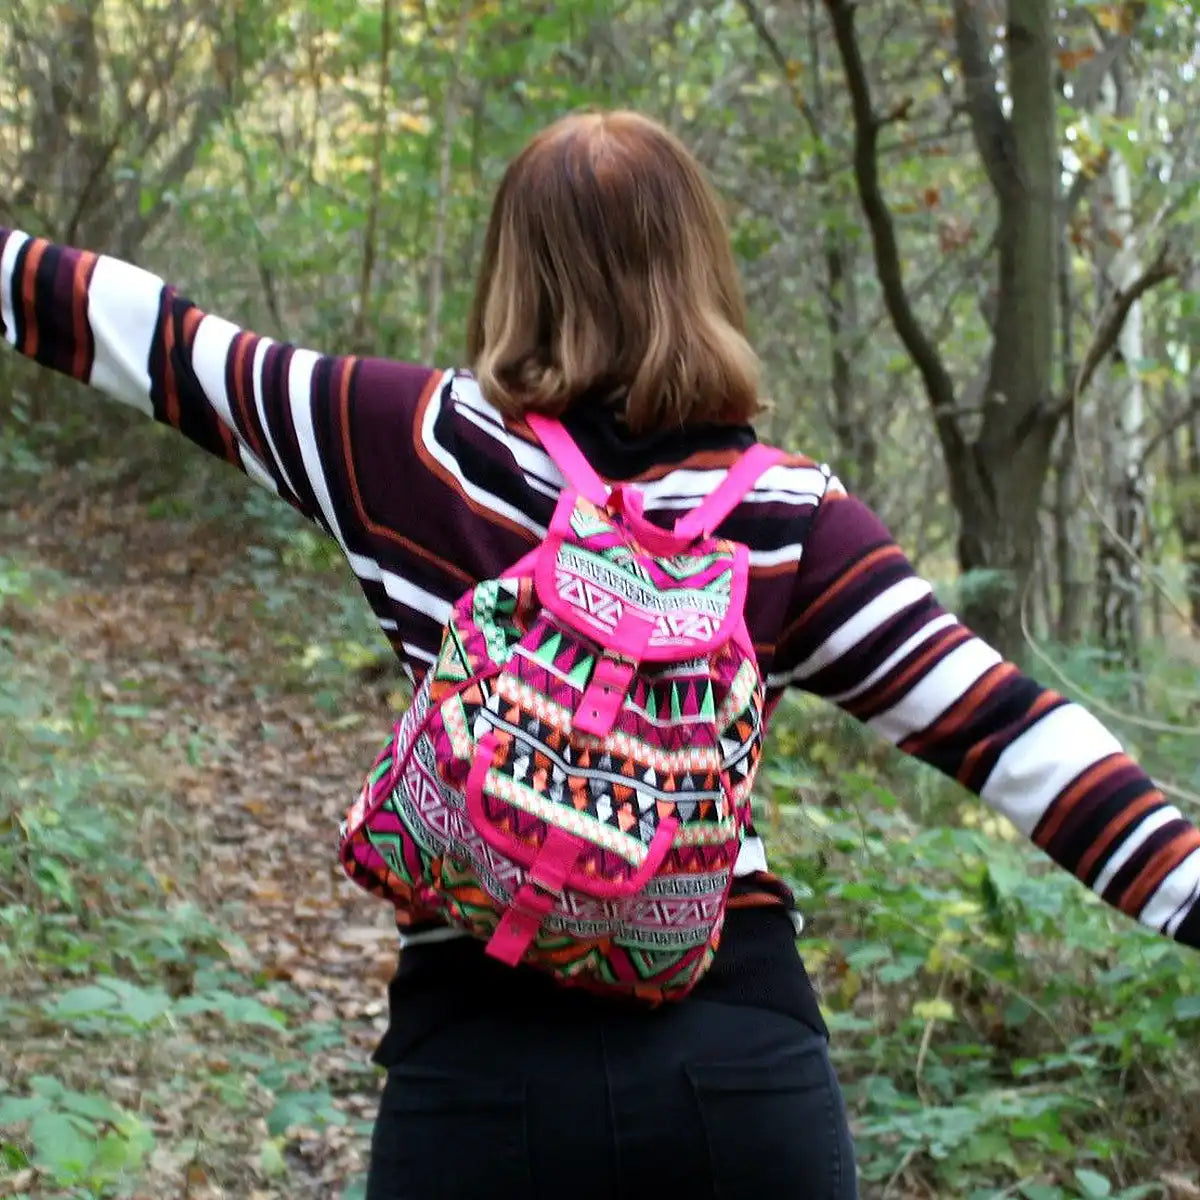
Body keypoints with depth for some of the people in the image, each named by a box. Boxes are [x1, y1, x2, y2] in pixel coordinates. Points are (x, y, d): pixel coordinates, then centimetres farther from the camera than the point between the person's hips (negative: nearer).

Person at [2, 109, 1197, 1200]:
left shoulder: (413, 445, -2)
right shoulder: (793, 518, -1)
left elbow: (161, 341, 7)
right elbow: (1002, 728, -7)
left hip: (482, 1062, 0)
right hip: (743, 1047, 1)